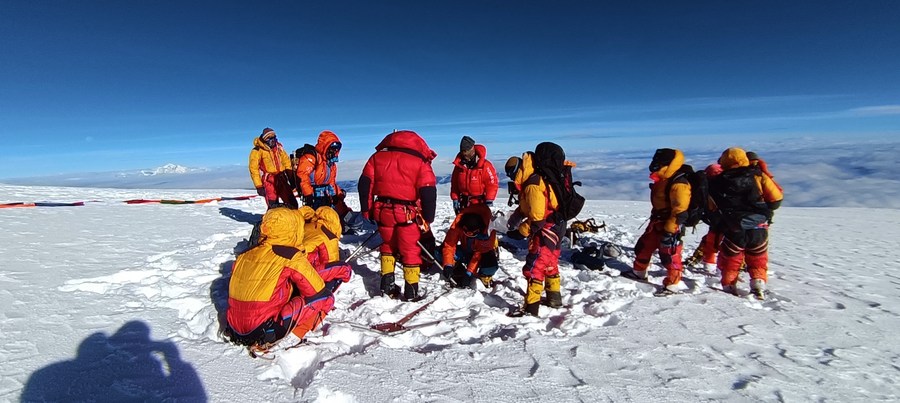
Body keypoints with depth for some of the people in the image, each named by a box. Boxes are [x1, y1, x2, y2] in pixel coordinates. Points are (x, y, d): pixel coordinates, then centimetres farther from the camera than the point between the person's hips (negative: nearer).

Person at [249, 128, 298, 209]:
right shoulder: (257, 151, -7)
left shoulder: (278, 147, 8)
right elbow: (254, 169, -7)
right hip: (268, 181, -5)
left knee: (292, 204, 5)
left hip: (281, 179, 5)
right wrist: (259, 186, -12)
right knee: (273, 207, -12)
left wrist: (291, 178, 13)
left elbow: (286, 161, 16)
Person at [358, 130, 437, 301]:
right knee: (410, 251, 11)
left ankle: (387, 285, 26)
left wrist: (366, 210, 14)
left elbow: (365, 184, 7)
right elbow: (428, 192, -8)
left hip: (382, 211, 3)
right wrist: (427, 219, 0)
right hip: (408, 213, -3)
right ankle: (411, 291, 17)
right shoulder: (420, 162, -1)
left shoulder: (378, 156, 9)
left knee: (388, 246, 24)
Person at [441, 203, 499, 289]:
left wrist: (469, 273, -33)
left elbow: (479, 254, -32)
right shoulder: (458, 224, -29)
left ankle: (485, 277, -5)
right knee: (442, 250, -21)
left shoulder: (488, 229, -35)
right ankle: (458, 272, -6)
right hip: (465, 250, 3)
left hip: (484, 250, -3)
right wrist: (448, 265, -36)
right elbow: (449, 245, -26)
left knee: (490, 263, -38)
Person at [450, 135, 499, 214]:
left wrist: (489, 200, -16)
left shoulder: (485, 165, -14)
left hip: (480, 203, -5)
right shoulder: (459, 165, 1)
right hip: (464, 203, 5)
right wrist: (455, 198, 4)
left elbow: (492, 183, -13)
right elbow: (454, 183, 8)